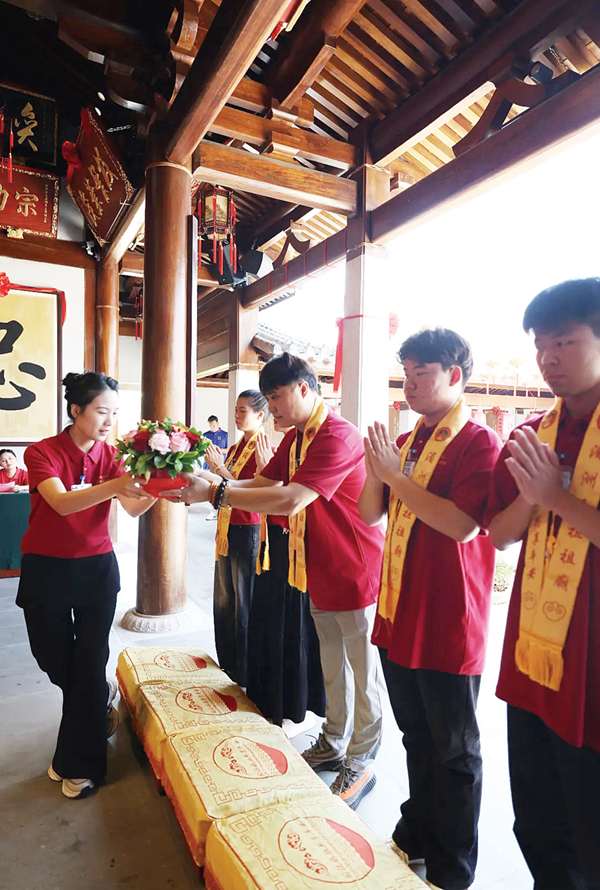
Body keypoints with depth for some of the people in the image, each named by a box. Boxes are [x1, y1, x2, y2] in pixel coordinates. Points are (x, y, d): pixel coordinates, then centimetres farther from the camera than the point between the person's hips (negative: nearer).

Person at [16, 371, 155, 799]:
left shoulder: (109, 455, -3)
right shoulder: (42, 452, -13)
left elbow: (133, 508, -16)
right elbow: (61, 503, -31)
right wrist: (116, 485, -46)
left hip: (97, 567, 2)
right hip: (46, 570, -1)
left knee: (90, 661, 3)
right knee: (53, 656, 12)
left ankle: (80, 764, 22)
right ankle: (102, 695, 45)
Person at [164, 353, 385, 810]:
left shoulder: (338, 437, -25)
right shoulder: (296, 437, 8)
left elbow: (289, 500, -34)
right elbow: (265, 482, 7)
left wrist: (216, 493, -31)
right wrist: (215, 483, -10)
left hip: (355, 571, -9)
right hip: (320, 571, 9)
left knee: (363, 670, 8)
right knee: (332, 664, 21)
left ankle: (361, 765, 25)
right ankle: (333, 744, 39)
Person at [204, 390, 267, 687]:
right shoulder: (235, 448, 12)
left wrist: (221, 469, -19)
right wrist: (215, 468, 2)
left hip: (248, 531, -9)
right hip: (227, 529, 9)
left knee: (244, 602, 3)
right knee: (224, 599, 18)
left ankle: (245, 674, 20)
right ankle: (227, 663, 35)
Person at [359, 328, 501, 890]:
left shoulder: (479, 442, -12)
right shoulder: (406, 442, 9)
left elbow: (464, 524, -25)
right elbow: (371, 513, 9)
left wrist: (396, 475, -21)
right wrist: (374, 470, -9)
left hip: (448, 622, -6)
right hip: (398, 613, 7)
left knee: (454, 750, 12)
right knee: (416, 737, 23)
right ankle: (417, 835, 43)